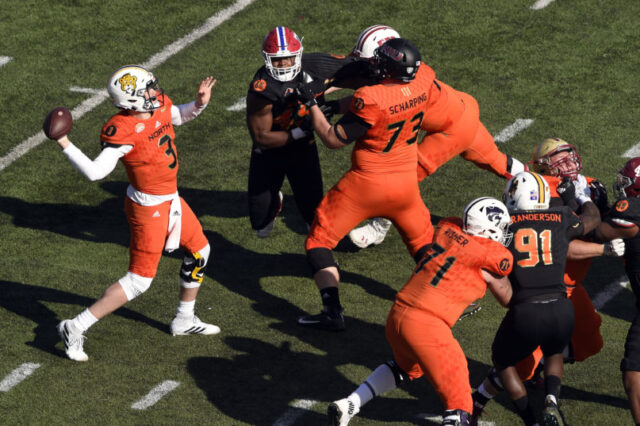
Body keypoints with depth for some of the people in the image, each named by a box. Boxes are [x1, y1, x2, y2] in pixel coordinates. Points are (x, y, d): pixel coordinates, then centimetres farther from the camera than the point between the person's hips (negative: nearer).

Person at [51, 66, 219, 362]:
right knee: (139, 280, -5)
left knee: (199, 251, 22)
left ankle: (184, 320, 41)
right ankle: (76, 329, -1)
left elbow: (178, 117, 20)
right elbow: (95, 172, -34)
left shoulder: (159, 105, -4)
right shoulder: (123, 131, -29)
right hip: (148, 208, -9)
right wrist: (65, 145, -41)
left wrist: (199, 103, 3)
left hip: (170, 199, 9)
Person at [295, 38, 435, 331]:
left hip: (365, 185, -5)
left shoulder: (372, 99, -27)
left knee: (319, 240, 10)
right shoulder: (422, 82, -11)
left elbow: (333, 140, -16)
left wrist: (311, 104, -6)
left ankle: (332, 312, 1)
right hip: (405, 185, 5)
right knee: (423, 241, 26)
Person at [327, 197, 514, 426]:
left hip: (397, 315, 7)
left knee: (406, 366, 39)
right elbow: (507, 299, 11)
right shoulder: (492, 257, -6)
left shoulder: (447, 229, 10)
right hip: (427, 325, -7)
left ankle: (347, 406, 31)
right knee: (459, 406, -2)